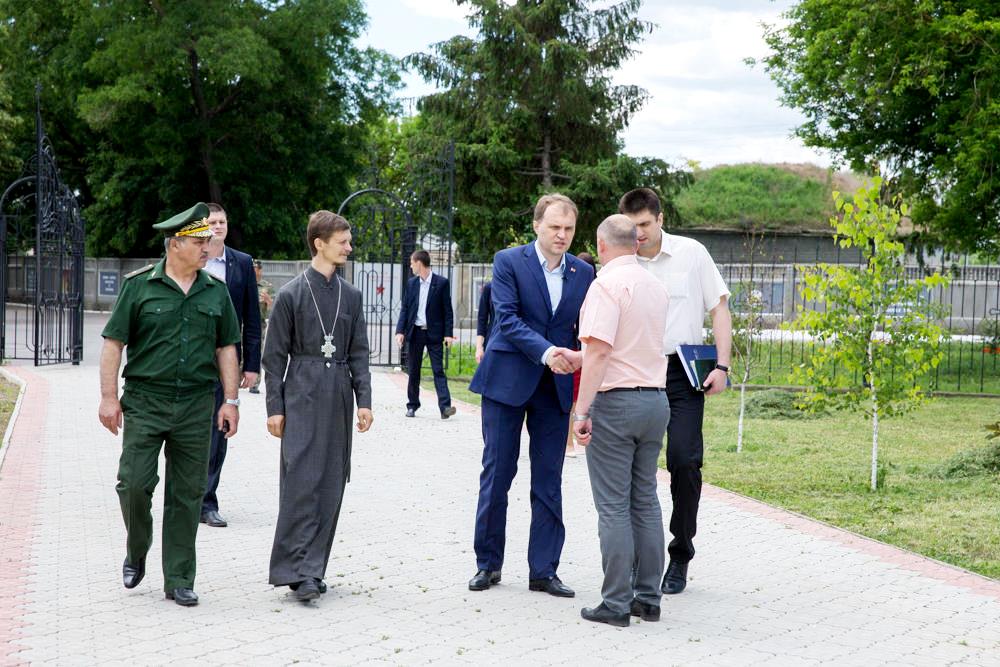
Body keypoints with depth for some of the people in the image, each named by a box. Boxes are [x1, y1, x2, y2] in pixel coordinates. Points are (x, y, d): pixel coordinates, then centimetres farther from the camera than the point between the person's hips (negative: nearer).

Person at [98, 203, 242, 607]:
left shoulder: (215, 292, 9)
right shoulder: (139, 286, -1)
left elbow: (226, 348, 13)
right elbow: (113, 342, -1)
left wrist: (231, 400, 6)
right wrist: (109, 397, -7)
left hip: (196, 406, 3)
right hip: (145, 402, -2)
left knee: (187, 494, 4)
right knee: (134, 483, -7)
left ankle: (178, 581, 12)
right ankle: (137, 552, 21)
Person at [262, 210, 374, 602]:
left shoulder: (350, 296, 10)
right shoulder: (291, 295, -3)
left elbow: (358, 353, 12)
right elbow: (275, 355, -1)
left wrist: (364, 400, 3)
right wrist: (275, 407, -5)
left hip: (338, 399, 5)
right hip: (302, 397, -5)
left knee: (331, 485, 5)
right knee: (301, 482, -9)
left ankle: (313, 568, 14)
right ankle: (300, 570, -7)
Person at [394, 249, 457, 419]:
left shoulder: (441, 282, -2)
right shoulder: (411, 283, 9)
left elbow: (447, 310, -2)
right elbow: (405, 308, 10)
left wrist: (448, 334, -9)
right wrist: (400, 331, -2)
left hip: (434, 333, -4)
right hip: (415, 332, 4)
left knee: (438, 370, -9)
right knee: (413, 371, 8)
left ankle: (445, 406, -16)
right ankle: (412, 406, 17)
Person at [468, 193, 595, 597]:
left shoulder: (583, 273, 7)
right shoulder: (508, 262, -4)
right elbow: (507, 318, -13)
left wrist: (583, 356, -16)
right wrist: (545, 351, -26)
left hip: (556, 385, 3)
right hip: (507, 381, -3)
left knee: (549, 480, 4)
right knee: (496, 473, 4)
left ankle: (543, 571, 11)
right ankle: (488, 564, 16)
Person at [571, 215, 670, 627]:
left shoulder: (607, 285, -11)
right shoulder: (656, 288, 13)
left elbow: (599, 350, -19)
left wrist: (582, 411, -18)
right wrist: (573, 357, 35)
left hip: (615, 400, -7)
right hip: (655, 398, 7)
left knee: (614, 506, -4)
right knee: (645, 501, 12)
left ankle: (616, 604, -2)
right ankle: (648, 599, 15)